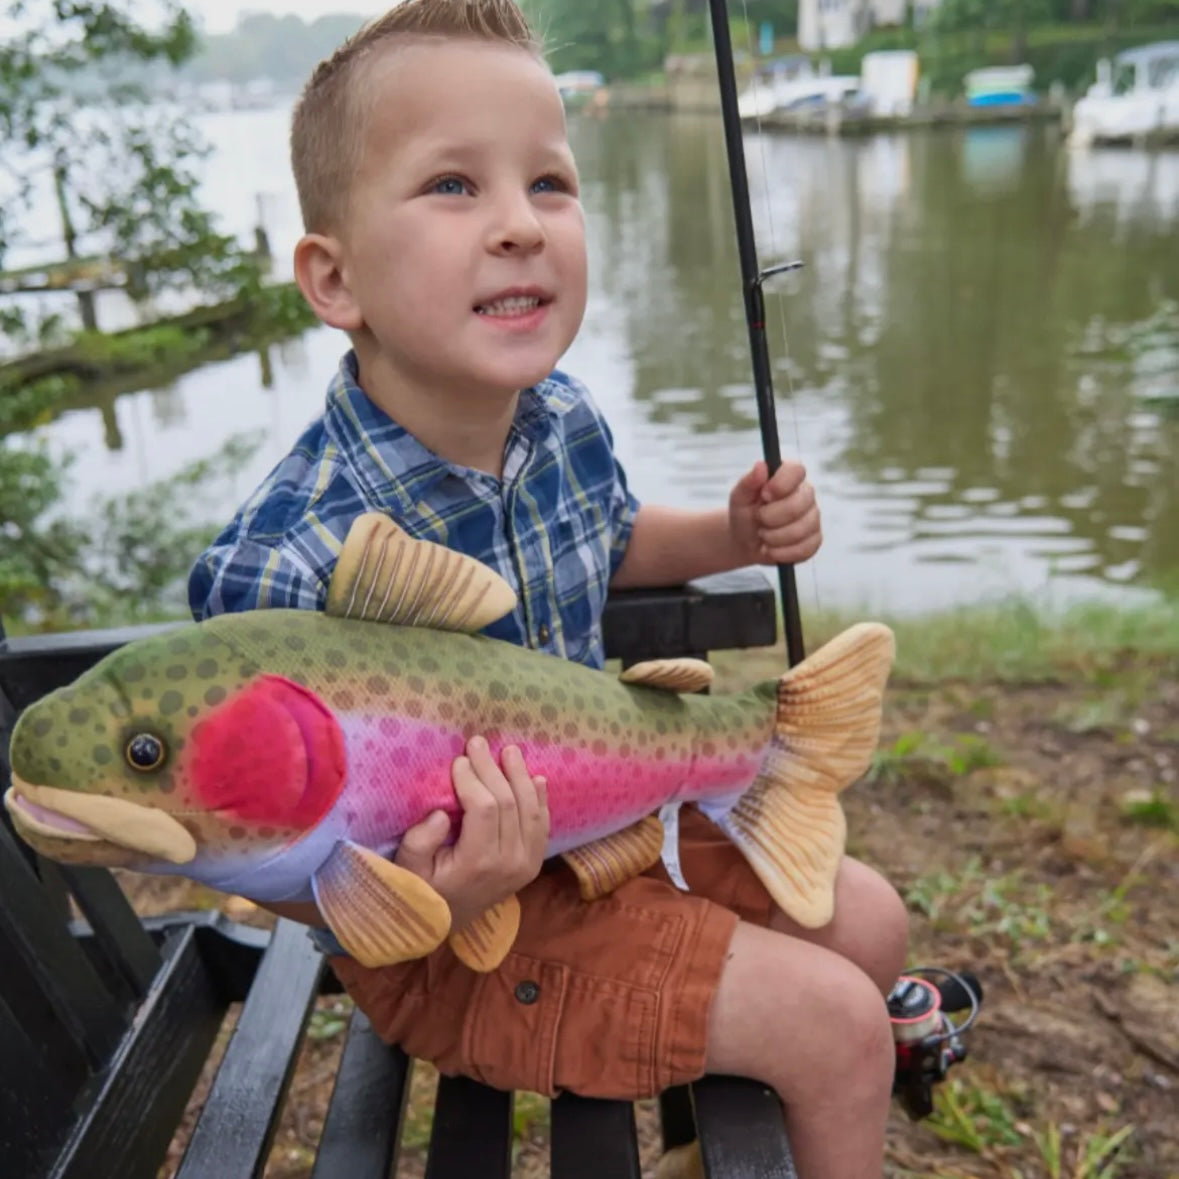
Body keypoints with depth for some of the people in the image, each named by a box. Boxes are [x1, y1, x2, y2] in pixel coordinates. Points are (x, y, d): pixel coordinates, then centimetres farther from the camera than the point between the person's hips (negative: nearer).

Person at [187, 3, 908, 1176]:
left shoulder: (564, 419, -11)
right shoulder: (287, 565, -32)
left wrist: (732, 533, -5)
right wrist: (425, 899, -38)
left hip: (602, 814, 7)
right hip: (446, 938, -6)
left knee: (867, 921, 12)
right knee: (833, 1022, -10)